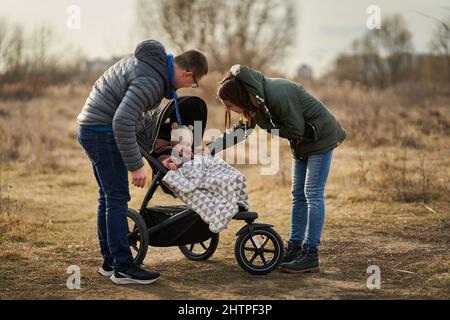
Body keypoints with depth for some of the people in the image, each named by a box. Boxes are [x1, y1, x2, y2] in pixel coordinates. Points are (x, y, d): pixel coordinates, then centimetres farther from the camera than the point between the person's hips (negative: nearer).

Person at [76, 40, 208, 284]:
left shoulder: (154, 60, 7)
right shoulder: (150, 81, -24)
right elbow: (122, 121, -30)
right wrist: (135, 165, -26)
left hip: (91, 128, 10)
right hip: (103, 132, -10)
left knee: (108, 198, 13)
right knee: (117, 198, -8)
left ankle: (109, 262, 20)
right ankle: (123, 268, -5)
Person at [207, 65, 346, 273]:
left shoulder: (278, 96, -33)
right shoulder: (254, 99, -5)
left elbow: (296, 130, -26)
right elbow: (242, 130, 3)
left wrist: (269, 127, -22)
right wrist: (210, 149, -4)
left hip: (320, 138, -9)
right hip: (303, 140, 9)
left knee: (313, 195, -9)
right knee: (298, 194, 10)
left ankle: (310, 255, -7)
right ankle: (294, 248, 16)